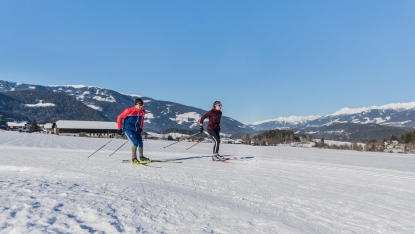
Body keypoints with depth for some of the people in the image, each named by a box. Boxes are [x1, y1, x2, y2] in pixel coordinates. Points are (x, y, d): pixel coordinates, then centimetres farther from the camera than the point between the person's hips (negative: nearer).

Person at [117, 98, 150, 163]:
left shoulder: (143, 112, -4)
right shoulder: (129, 110, -21)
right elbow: (120, 117, -12)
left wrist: (141, 128, 21)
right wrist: (119, 128, -10)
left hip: (136, 130, 6)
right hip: (128, 129, -6)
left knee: (140, 143, 7)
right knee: (135, 143, -18)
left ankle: (141, 157, 30)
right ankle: (134, 158, 0)